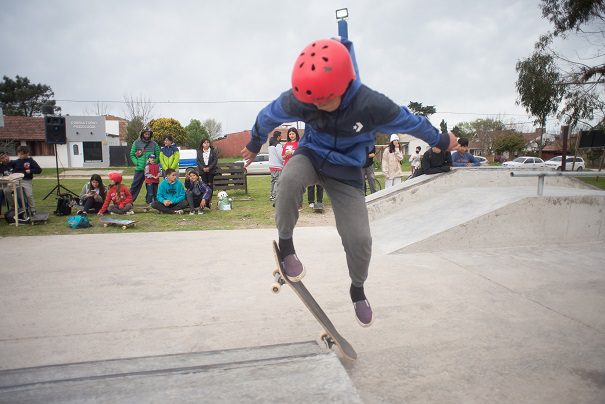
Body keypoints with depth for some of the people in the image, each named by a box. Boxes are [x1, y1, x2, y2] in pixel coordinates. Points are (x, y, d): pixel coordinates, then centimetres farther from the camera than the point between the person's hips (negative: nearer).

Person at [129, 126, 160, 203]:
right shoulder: (137, 143, 4)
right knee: (135, 185, 2)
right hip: (139, 169, 0)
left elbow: (158, 155, 7)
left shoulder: (154, 143, 5)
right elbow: (132, 154, 7)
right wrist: (137, 163, -6)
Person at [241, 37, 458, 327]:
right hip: (312, 155, 1)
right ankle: (285, 242, -13)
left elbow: (410, 122, -9)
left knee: (359, 239, -9)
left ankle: (357, 290, 23)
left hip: (346, 169, 0)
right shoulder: (298, 100, -22)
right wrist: (254, 145, 15)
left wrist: (440, 141, 8)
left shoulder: (372, 105, -27)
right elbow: (268, 117, -1)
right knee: (290, 179, -38)